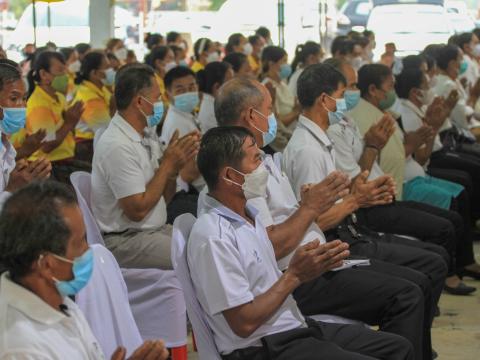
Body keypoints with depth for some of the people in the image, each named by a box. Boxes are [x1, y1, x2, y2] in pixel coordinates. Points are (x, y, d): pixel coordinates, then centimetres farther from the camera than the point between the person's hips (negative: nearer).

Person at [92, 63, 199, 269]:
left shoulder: (147, 135, 9)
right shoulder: (117, 146, -18)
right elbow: (137, 210, -19)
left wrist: (175, 164, -4)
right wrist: (168, 164, -13)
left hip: (157, 229, 9)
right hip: (125, 240, -9)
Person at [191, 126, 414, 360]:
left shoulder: (249, 215, 11)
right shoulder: (213, 236, -20)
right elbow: (244, 322, -21)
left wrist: (307, 269, 0)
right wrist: (295, 274, -15)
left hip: (296, 328, 10)